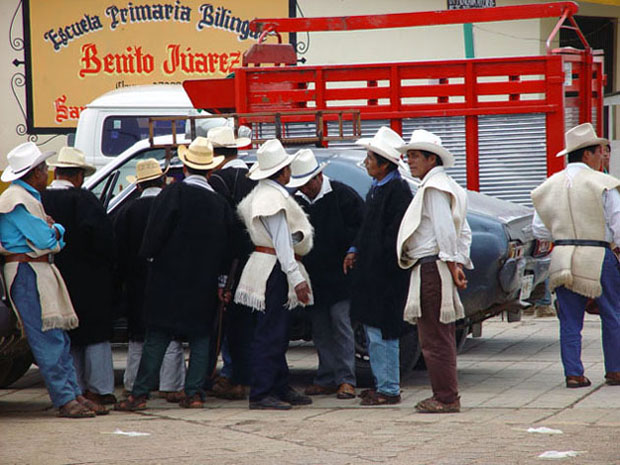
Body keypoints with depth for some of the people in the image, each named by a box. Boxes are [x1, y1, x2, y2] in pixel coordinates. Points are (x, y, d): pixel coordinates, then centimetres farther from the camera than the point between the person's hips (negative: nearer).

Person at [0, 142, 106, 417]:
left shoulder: (30, 198, 20)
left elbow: (54, 237, 19)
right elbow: (46, 239, -17)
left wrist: (52, 230, -2)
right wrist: (54, 230, 3)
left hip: (41, 270, 10)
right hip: (26, 272, -10)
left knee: (59, 339, 8)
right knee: (47, 339, -11)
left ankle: (75, 395, 9)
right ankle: (65, 400, -12)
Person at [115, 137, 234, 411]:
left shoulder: (174, 193, -10)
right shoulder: (220, 203, 4)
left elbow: (156, 231, -13)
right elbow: (226, 247, 7)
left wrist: (148, 255, 4)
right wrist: (219, 279, 15)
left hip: (169, 277, -3)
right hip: (204, 284, 3)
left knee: (157, 337, 0)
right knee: (200, 337, 10)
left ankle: (140, 394, -1)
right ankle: (194, 393, 5)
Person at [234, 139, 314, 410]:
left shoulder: (261, 194, 16)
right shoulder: (274, 198, -17)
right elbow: (281, 242, -20)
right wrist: (296, 278, -22)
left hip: (271, 272, 11)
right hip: (274, 270, -11)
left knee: (278, 335, 15)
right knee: (270, 334, -9)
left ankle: (280, 388, 21)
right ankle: (261, 394, -8)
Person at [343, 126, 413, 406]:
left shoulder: (398, 190, -15)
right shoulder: (376, 189, 15)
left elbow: (395, 236, -19)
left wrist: (382, 265, -18)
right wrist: (355, 251, 11)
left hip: (386, 275, -10)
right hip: (370, 272, 10)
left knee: (381, 332, -7)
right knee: (372, 330, 14)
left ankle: (389, 390, -1)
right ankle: (381, 383, 23)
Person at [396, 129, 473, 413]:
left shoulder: (434, 187, -11)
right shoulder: (443, 186, 20)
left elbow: (446, 231, -20)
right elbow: (464, 233, 20)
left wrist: (452, 266, -20)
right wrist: (459, 264, 14)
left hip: (432, 268, -11)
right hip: (432, 269, 11)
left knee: (434, 337, -8)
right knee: (441, 336, 14)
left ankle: (445, 398, -6)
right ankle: (446, 395, 19)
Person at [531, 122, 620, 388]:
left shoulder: (550, 186, 8)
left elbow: (539, 230, 10)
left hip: (562, 259, 4)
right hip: (598, 257, -4)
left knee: (569, 321, 7)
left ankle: (573, 374, 4)